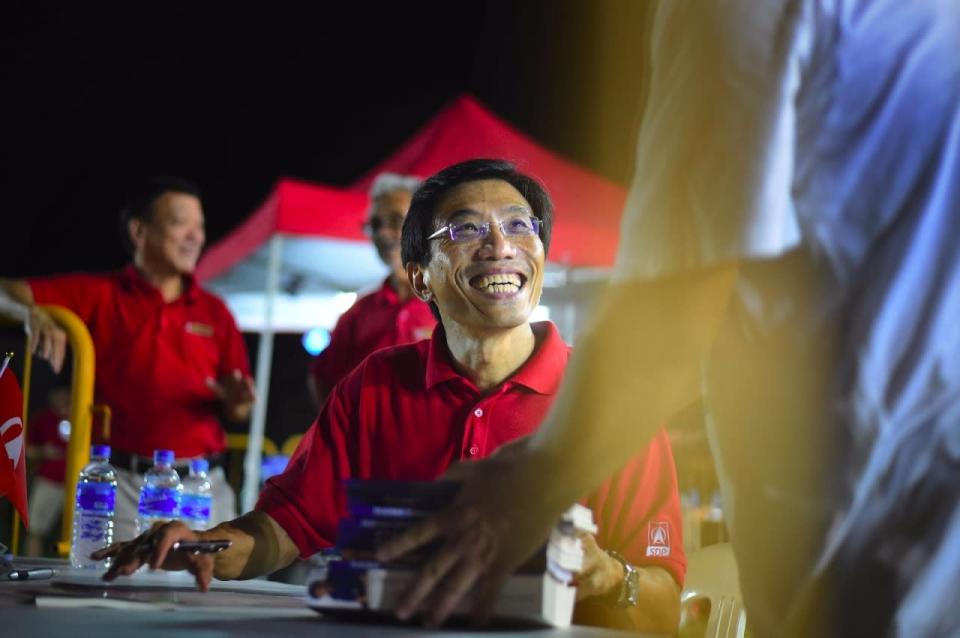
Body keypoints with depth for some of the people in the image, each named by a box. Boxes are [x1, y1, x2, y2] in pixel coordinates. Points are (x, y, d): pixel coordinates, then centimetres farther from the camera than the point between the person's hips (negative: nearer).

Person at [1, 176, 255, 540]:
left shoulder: (213, 312, 13)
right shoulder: (98, 295, 5)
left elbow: (238, 411, 14)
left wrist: (236, 400, -9)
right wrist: (34, 313, -25)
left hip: (202, 485, 3)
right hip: (121, 482, -3)